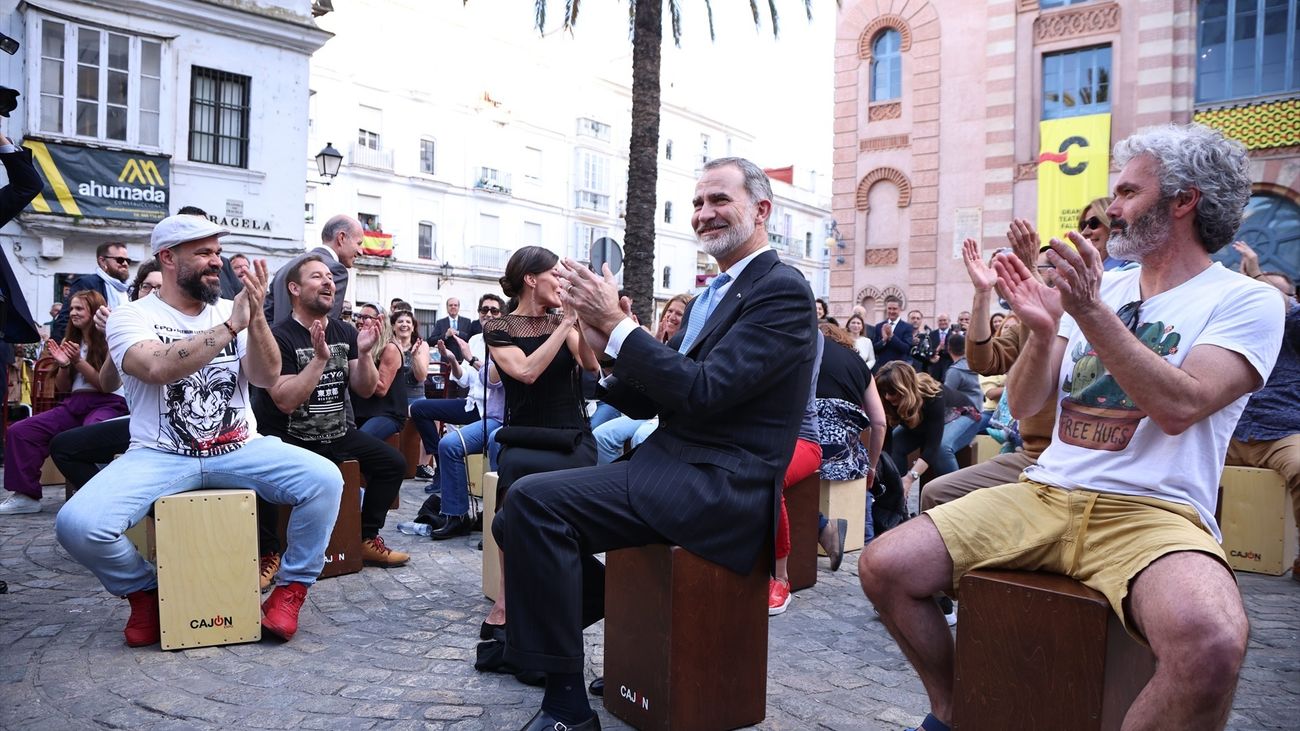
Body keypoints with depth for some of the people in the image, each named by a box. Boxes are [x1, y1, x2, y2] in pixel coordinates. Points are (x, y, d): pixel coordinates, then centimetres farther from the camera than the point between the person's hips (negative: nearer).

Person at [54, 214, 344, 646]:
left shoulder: (232, 311, 8)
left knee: (325, 479, -23)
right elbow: (159, 368, -23)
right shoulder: (132, 316, -1)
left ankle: (291, 589, 0)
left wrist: (256, 318, -21)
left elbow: (266, 377, -6)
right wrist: (231, 326, -26)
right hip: (160, 456, -2)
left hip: (239, 450, 2)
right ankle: (143, 590, 6)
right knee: (77, 524, -27)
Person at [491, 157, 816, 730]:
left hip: (720, 485, -9)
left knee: (534, 501, -21)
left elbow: (704, 391, -21)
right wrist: (605, 348, -3)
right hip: (668, 466, 9)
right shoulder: (709, 296, 18)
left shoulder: (782, 290, -9)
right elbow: (647, 401, 15)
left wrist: (617, 325, -17)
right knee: (524, 513, 0)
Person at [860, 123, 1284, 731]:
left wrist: (1091, 313, -20)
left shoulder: (1246, 302, 2)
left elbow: (1179, 406, -16)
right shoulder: (1101, 288, 16)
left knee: (1211, 646, -37)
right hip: (1044, 495, 5)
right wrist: (1042, 331, -7)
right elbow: (1022, 404, 10)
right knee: (883, 566, -11)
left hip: (1153, 513, -4)